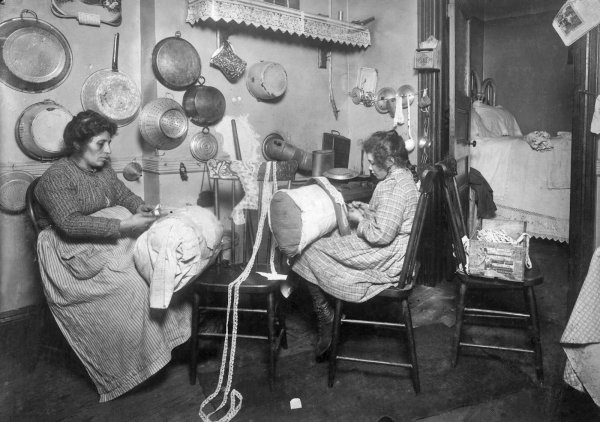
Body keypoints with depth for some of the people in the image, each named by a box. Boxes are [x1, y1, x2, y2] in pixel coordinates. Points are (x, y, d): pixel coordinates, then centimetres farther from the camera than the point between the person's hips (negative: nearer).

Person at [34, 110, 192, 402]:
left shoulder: (102, 167, 9)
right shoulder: (57, 178, -15)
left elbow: (123, 194, 15)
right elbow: (70, 224, -26)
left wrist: (140, 207, -10)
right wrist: (122, 225, -32)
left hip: (108, 238, 7)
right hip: (72, 251, -7)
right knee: (128, 282, -27)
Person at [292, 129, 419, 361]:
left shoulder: (393, 187, -24)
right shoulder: (403, 175, 9)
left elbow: (381, 235, -27)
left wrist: (359, 220, -10)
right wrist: (366, 210, 9)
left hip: (388, 261, -11)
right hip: (393, 255, 11)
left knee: (309, 251, -9)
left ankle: (325, 319, 5)